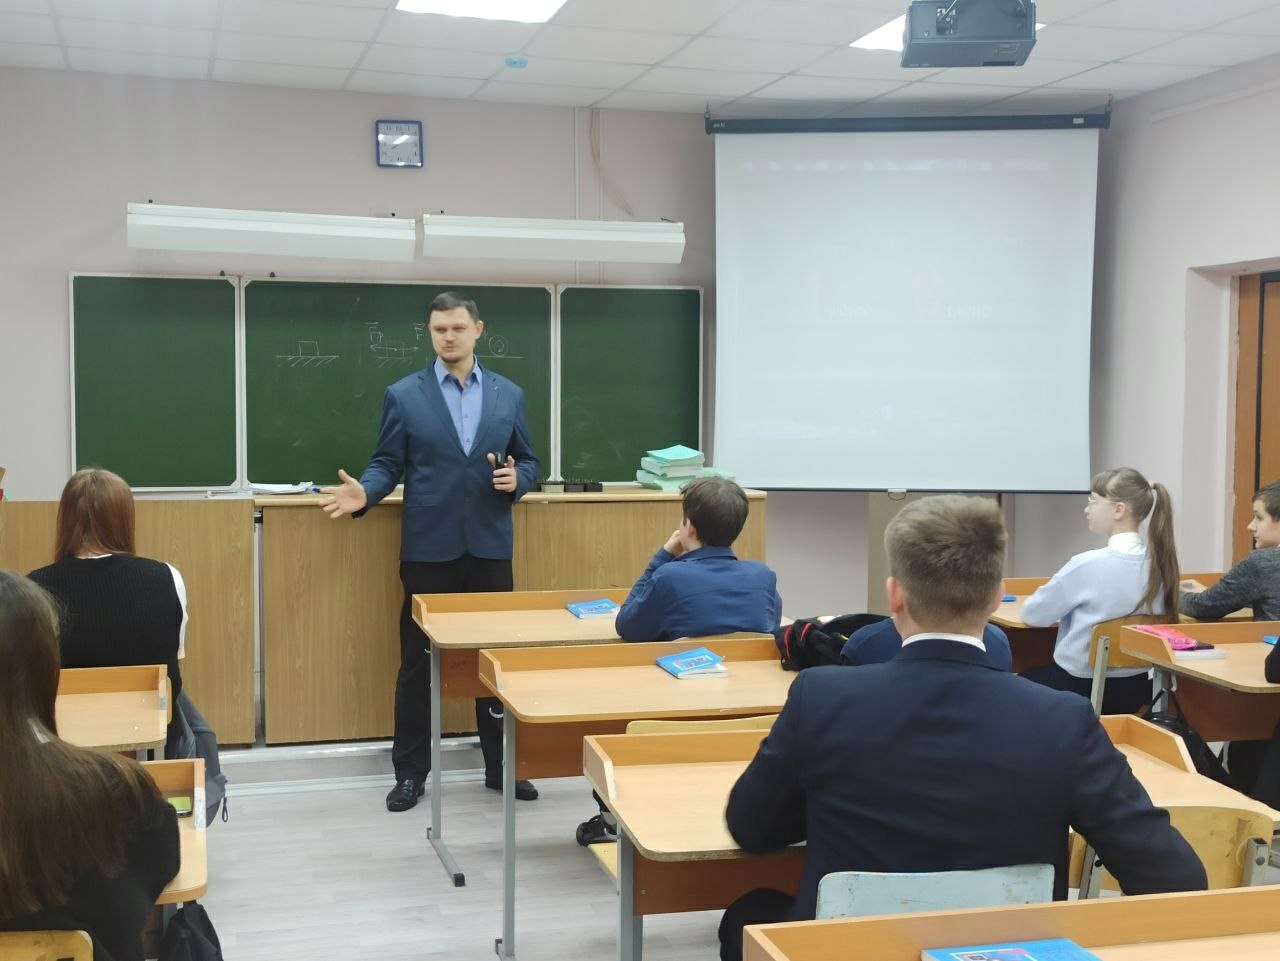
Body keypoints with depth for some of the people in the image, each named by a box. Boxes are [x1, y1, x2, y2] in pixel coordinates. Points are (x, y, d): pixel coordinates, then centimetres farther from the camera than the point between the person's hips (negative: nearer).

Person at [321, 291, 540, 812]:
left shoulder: (509, 394, 7)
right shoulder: (403, 395, 1)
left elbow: (528, 461, 12)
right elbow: (387, 464, 1)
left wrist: (516, 479, -10)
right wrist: (365, 493, -18)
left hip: (489, 546, 2)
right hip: (429, 546, -2)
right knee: (419, 660, 5)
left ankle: (502, 766, 21)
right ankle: (410, 771, 16)